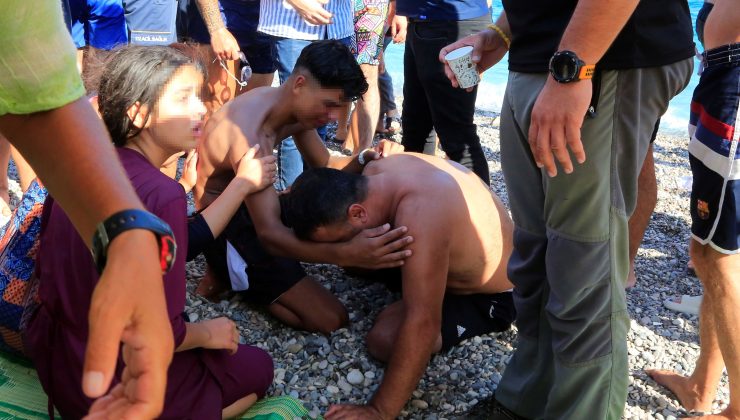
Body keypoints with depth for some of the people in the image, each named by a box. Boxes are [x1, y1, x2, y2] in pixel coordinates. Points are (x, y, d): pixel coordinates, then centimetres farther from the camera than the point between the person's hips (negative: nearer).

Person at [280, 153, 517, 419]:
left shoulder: (419, 218, -42)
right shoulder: (376, 172, -15)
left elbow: (421, 324, -43)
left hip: (491, 297, -8)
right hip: (457, 253, 8)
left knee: (385, 338, -25)